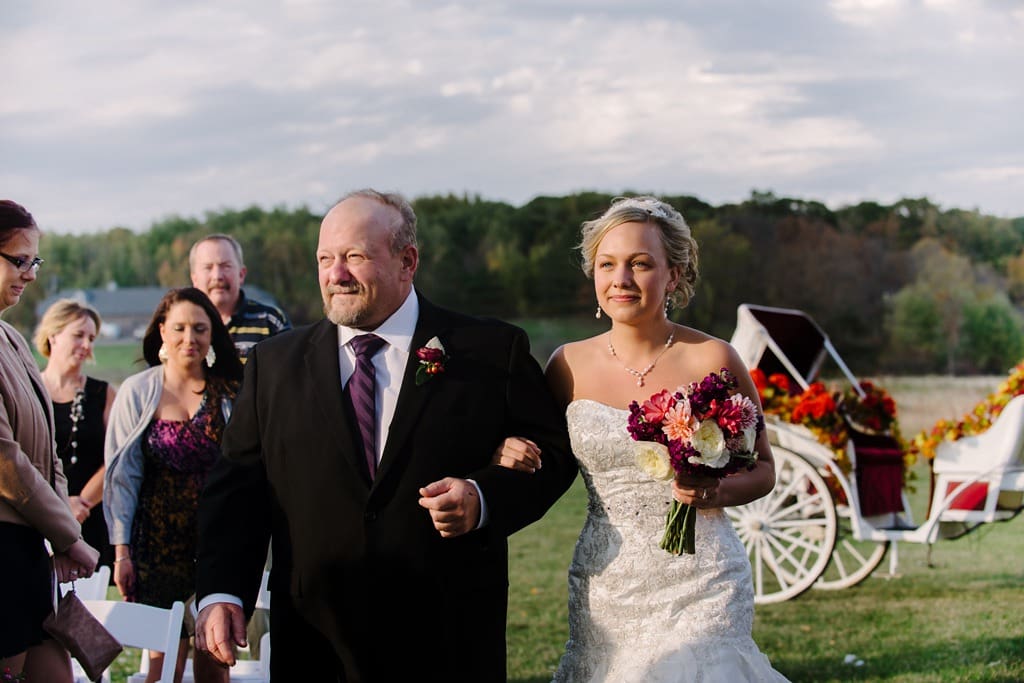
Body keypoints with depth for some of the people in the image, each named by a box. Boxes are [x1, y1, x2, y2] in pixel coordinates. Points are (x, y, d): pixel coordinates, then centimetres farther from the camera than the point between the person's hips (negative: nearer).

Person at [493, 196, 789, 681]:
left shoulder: (711, 360, -5)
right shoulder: (569, 365, 3)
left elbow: (762, 469, 4)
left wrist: (715, 492, -15)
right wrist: (510, 457, -7)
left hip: (697, 584, -2)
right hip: (603, 585, 3)